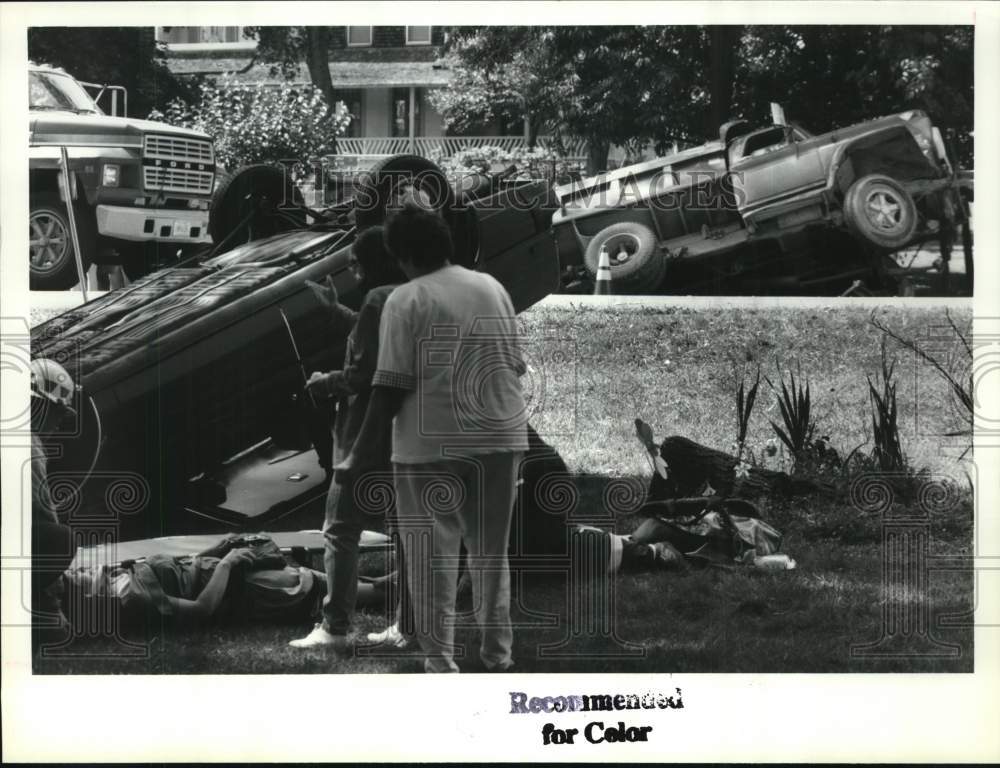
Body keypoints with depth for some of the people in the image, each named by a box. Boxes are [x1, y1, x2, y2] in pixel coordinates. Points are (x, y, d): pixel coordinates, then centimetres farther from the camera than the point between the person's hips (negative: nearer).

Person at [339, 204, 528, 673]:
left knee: (433, 555, 4)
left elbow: (392, 386, -13)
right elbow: (515, 365, 13)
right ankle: (497, 654, 20)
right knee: (490, 551, 16)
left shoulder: (407, 300, -8)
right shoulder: (492, 287, 9)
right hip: (499, 438, 5)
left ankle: (440, 660, 3)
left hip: (431, 444, -5)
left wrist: (362, 453, -8)